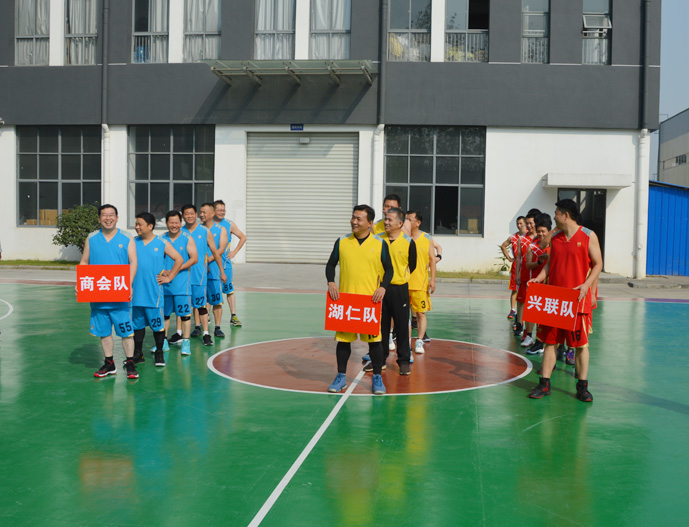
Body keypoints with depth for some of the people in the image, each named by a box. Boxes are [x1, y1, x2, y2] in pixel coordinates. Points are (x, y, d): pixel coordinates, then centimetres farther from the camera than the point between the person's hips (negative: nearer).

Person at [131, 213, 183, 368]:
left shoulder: (162, 244, -1)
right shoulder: (132, 243, 6)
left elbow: (179, 259, 4)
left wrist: (169, 277, 0)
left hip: (154, 293, -2)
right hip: (136, 292, 3)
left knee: (157, 324, 3)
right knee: (137, 323, 10)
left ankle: (159, 354, 17)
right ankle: (138, 354, 22)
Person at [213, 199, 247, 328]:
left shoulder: (229, 225, 3)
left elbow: (243, 238, 11)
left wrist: (234, 252, 3)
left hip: (225, 262, 0)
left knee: (229, 289, -3)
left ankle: (233, 316, 2)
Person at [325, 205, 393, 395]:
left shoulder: (380, 244, 1)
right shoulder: (342, 242, 5)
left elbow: (389, 269, 5)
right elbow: (330, 265, 11)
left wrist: (382, 287, -10)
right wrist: (331, 282, -6)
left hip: (370, 300, -2)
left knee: (374, 339, 1)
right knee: (343, 338, 6)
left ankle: (377, 377, 16)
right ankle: (341, 376, 20)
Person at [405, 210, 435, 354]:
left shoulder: (427, 238, 2)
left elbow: (432, 260, 4)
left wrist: (432, 280, -3)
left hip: (420, 283, -1)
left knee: (421, 313, -1)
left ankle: (419, 341, 5)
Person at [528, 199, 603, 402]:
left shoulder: (588, 236, -3)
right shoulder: (554, 238, 10)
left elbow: (597, 264, -3)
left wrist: (586, 285, -17)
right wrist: (539, 278, -2)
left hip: (578, 299, -4)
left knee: (581, 343, 4)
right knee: (549, 340, 6)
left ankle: (582, 386, 15)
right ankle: (544, 383, 14)